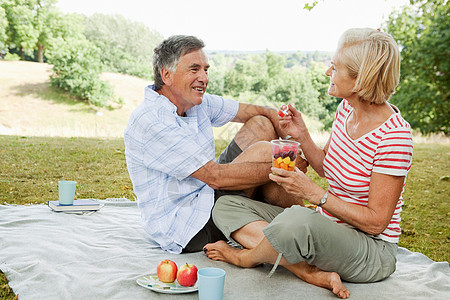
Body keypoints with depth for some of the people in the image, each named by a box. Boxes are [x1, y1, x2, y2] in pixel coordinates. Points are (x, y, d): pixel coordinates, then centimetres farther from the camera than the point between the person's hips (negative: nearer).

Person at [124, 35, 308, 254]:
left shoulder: (198, 102, 2)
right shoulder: (148, 121, -23)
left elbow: (263, 112, 7)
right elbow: (216, 177, -27)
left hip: (204, 197, 9)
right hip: (181, 230, -9)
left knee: (261, 125, 1)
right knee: (262, 151, -20)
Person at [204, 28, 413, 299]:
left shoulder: (394, 136, -22)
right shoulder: (347, 109, 2)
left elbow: (376, 221, -20)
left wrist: (314, 193, -22)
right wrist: (303, 137, -2)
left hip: (372, 251, -8)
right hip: (326, 228, 9)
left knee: (298, 219, -42)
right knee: (226, 206, -2)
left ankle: (245, 257, -7)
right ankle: (313, 273, -18)